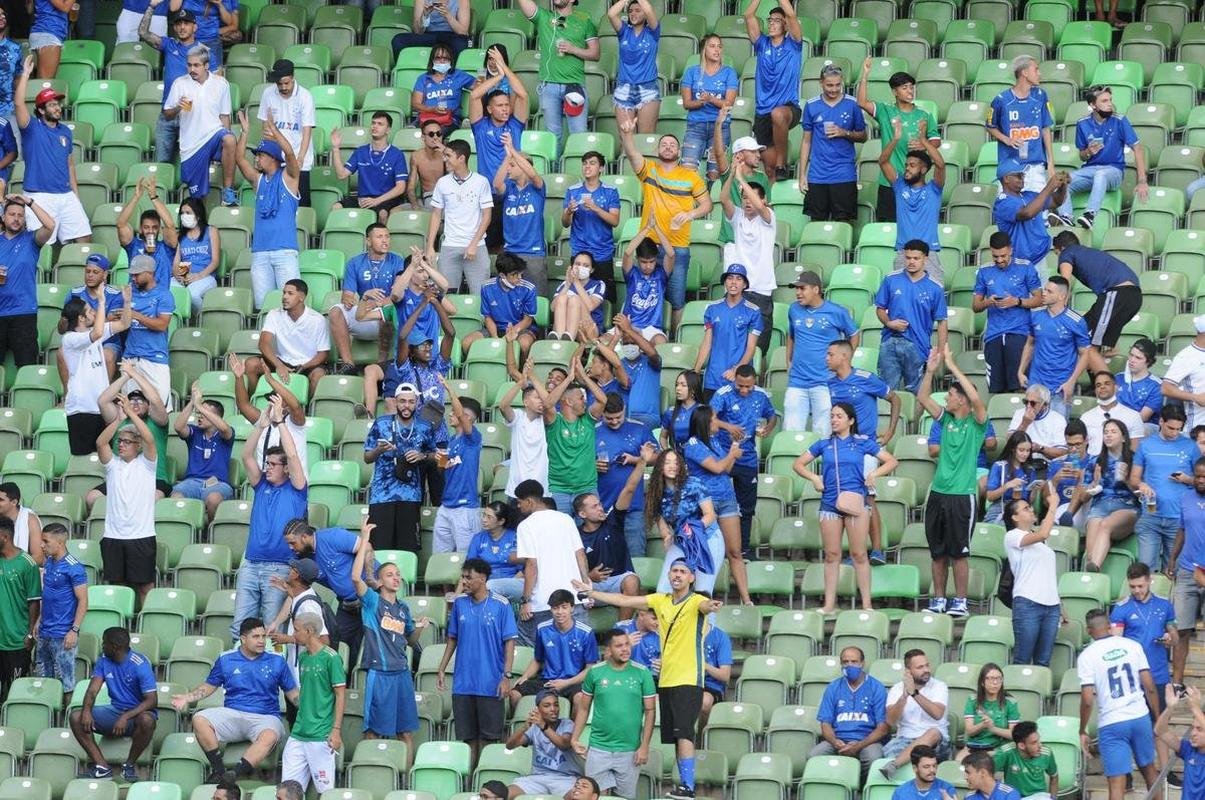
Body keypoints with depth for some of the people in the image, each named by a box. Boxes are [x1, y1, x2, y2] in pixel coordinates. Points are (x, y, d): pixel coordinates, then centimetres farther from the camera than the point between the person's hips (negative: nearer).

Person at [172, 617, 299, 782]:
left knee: (270, 736, -38)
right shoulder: (226, 660, 12)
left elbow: (292, 693, 14)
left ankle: (233, 776, -46)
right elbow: (210, 686, 20)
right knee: (199, 720, -25)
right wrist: (187, 698, 6)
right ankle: (218, 769, -21)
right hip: (232, 713, 2)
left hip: (264, 717, -2)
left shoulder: (277, 661, 9)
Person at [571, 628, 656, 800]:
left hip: (629, 752, -1)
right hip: (599, 749, 1)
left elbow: (650, 711, 0)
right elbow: (584, 708, 8)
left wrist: (644, 746, -5)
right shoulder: (595, 672, 0)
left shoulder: (642, 673, -2)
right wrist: (574, 739, 2)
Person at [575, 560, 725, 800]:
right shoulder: (661, 600, 11)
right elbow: (625, 600, 18)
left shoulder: (695, 601, -7)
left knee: (683, 733, -17)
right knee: (674, 736, 8)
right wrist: (591, 593, 21)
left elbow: (705, 606, -30)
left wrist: (711, 606, -54)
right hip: (666, 681, 7)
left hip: (689, 680, -7)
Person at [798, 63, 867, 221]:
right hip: (817, 176, 1)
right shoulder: (811, 106, 5)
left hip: (844, 176, -1)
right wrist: (802, 174, 6)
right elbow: (806, 141, 10)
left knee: (843, 222, -4)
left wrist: (845, 133, -11)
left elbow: (863, 136, 9)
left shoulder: (852, 104, 2)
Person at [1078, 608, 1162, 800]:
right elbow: (1149, 687, 2)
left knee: (1117, 783, -4)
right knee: (1149, 770, 22)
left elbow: (1087, 700, -11)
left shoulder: (1086, 656, -7)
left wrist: (1082, 732, 2)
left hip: (1111, 724, -3)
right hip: (1141, 718, 3)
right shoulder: (1133, 646, 2)